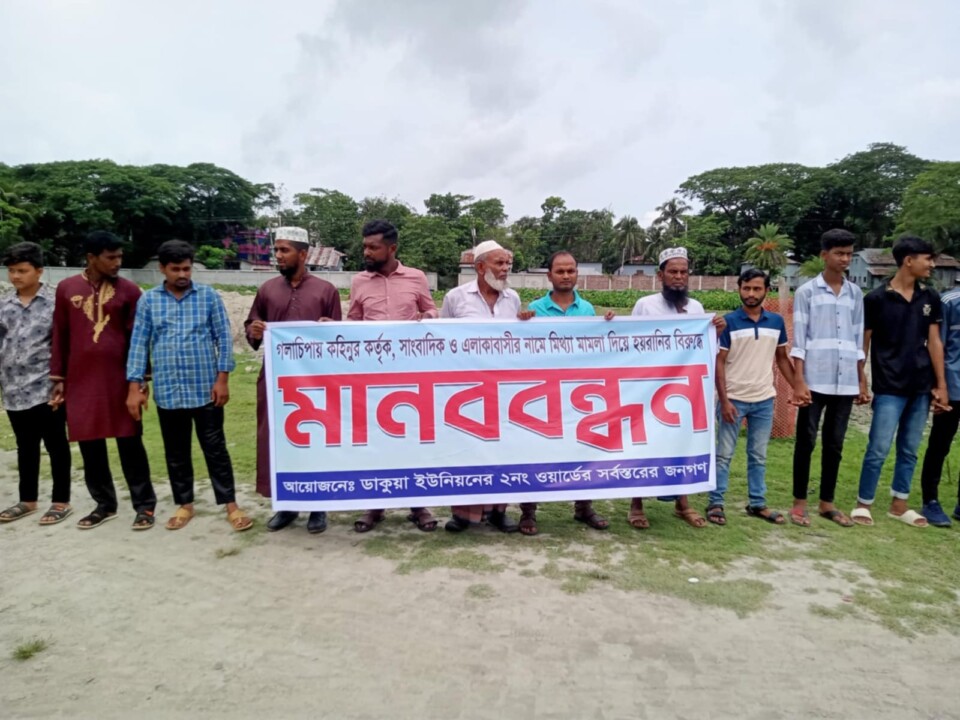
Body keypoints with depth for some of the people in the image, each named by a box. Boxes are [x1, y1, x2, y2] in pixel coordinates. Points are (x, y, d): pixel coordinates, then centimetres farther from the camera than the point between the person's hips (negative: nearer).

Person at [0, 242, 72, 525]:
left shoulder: (56, 302, -6)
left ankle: (61, 502, 17)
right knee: (25, 448, 16)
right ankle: (28, 500, 29)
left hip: (46, 390, -5)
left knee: (56, 447, 5)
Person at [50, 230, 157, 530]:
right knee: (90, 444, 9)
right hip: (81, 380, 2)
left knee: (130, 442, 2)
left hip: (120, 379, -2)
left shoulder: (129, 290, -1)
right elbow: (60, 336, 9)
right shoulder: (66, 288, 5)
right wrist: (58, 378, 7)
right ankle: (104, 504, 22)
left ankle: (144, 505, 9)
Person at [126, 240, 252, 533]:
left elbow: (223, 337, 0)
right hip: (168, 391, 2)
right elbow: (139, 343, 4)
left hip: (205, 388, -2)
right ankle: (184, 505, 26)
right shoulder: (148, 300, 4)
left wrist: (223, 378, -6)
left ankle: (231, 505, 11)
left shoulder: (209, 296, 0)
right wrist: (135, 386, -2)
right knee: (176, 452, 12)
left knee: (215, 448, 3)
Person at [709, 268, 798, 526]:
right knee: (724, 454, 3)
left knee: (758, 456, 13)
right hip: (733, 399, -3)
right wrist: (724, 400, -14)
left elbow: (782, 358, 13)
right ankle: (715, 503, 11)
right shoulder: (729, 321, -7)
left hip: (764, 400, 4)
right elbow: (719, 363, -8)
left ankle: (757, 504, 23)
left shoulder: (776, 322, 4)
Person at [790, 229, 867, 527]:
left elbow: (858, 341, 14)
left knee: (834, 445, 10)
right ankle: (799, 502, 13)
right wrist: (798, 381, -12)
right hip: (814, 380, -4)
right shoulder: (807, 291, -2)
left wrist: (862, 381, 12)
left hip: (845, 382, 4)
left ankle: (827, 503, 21)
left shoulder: (855, 294, 11)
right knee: (806, 442, 3)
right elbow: (799, 340, -5)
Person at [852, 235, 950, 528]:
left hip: (921, 387, 5)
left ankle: (899, 504, 25)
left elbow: (934, 342, 9)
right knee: (878, 450, -4)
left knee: (909, 450, 12)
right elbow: (863, 344, -3)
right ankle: (863, 504, 10)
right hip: (889, 388, -5)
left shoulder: (930, 298, 7)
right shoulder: (876, 299, -7)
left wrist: (941, 385, 7)